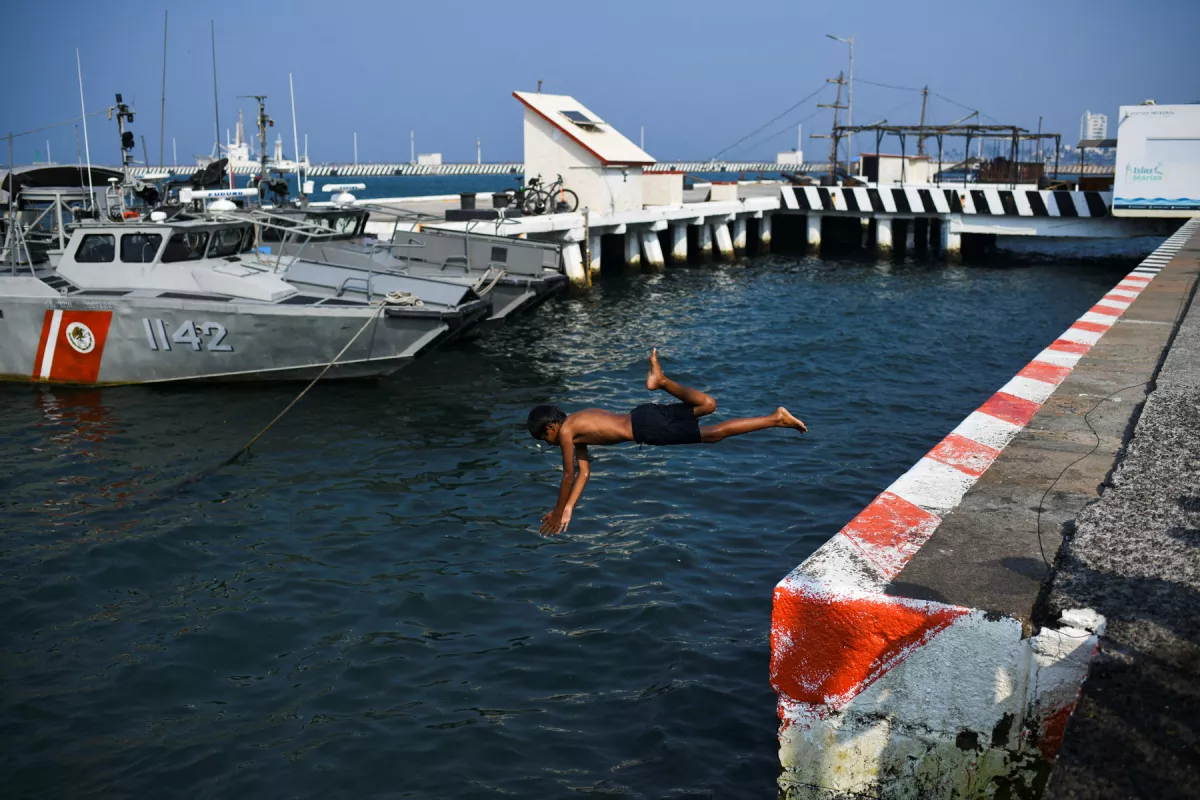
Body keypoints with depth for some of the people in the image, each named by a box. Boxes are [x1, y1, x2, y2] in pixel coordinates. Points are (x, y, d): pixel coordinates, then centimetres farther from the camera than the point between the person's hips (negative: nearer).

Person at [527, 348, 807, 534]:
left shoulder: (565, 432, -1)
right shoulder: (578, 425, 23)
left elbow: (569, 476, -2)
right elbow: (585, 472, 26)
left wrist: (557, 513, 6)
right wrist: (569, 509, 24)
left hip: (645, 428, -8)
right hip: (645, 414, 8)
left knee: (714, 433, -5)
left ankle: (775, 418, -7)